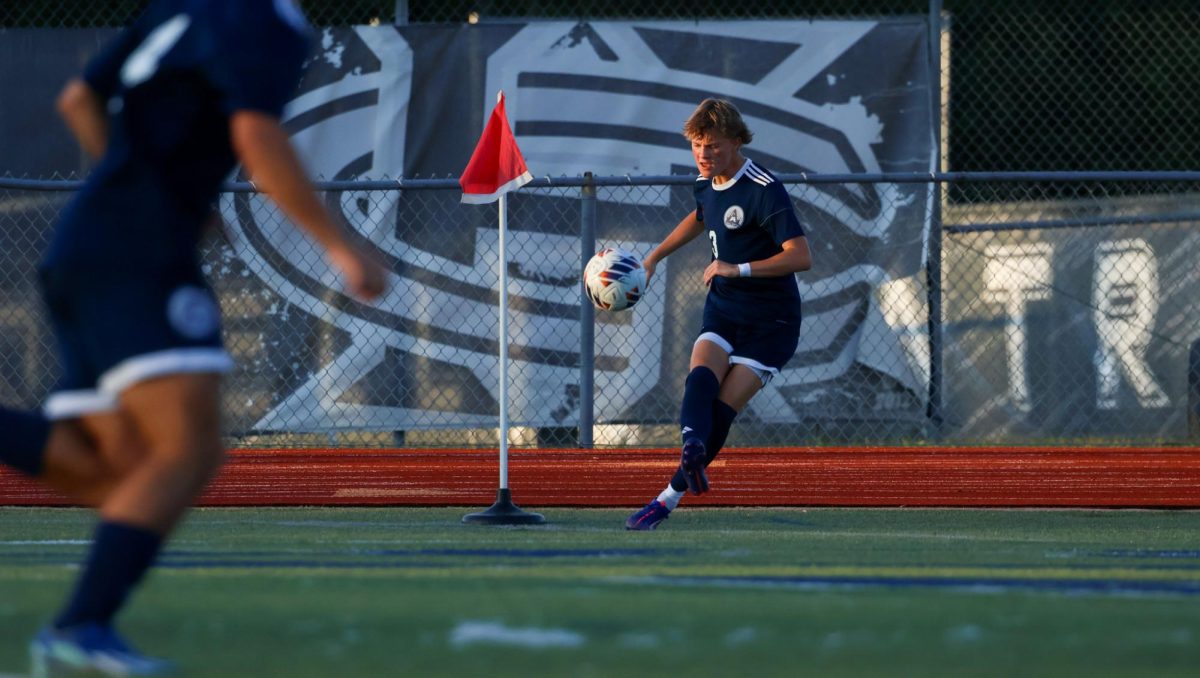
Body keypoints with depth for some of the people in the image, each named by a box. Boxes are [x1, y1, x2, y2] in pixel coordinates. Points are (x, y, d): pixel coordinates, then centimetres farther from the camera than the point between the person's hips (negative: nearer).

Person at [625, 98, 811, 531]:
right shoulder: (706, 182, 6)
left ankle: (669, 498, -6)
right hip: (722, 311, 6)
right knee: (700, 379, -26)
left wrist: (738, 270, -33)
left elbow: (801, 257, -26)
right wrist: (655, 257, 32)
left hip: (770, 323, -6)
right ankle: (691, 450, -52)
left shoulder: (764, 190, -19)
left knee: (722, 410, -14)